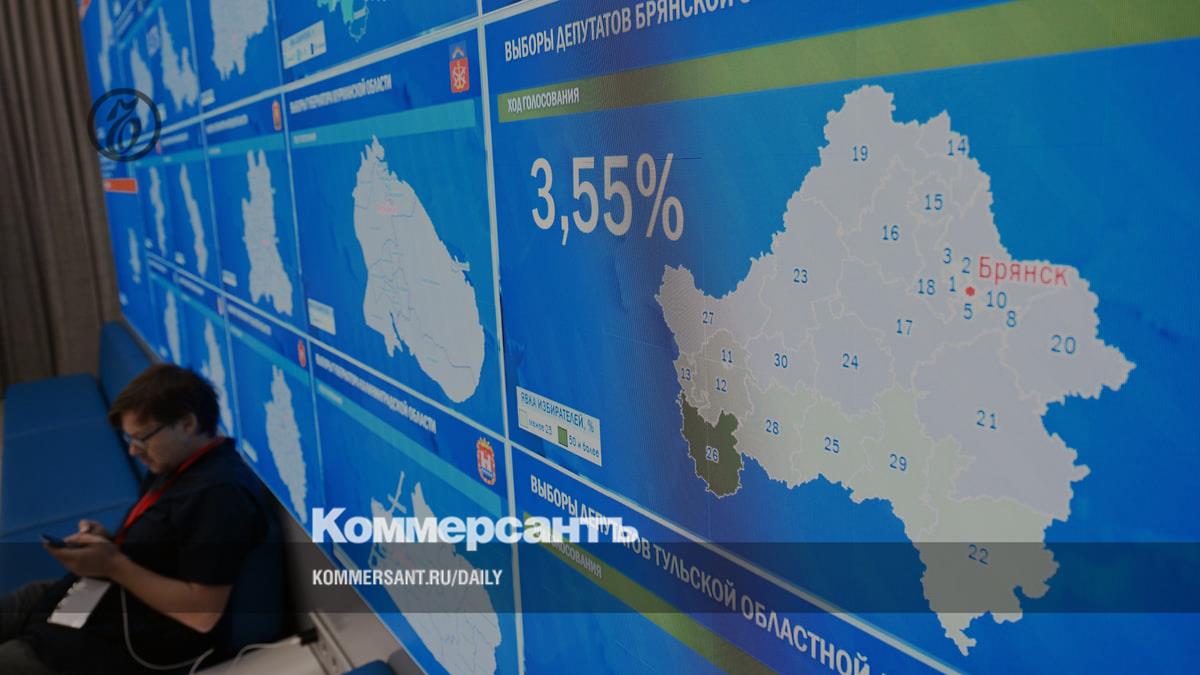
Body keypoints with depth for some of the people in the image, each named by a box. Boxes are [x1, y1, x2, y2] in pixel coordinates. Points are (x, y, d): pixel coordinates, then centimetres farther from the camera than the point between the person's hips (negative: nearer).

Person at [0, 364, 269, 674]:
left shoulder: (221, 494, -28)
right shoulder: (180, 465, 5)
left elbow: (203, 613, -29)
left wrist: (114, 565, -25)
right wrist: (109, 541, -3)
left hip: (127, 641, -10)